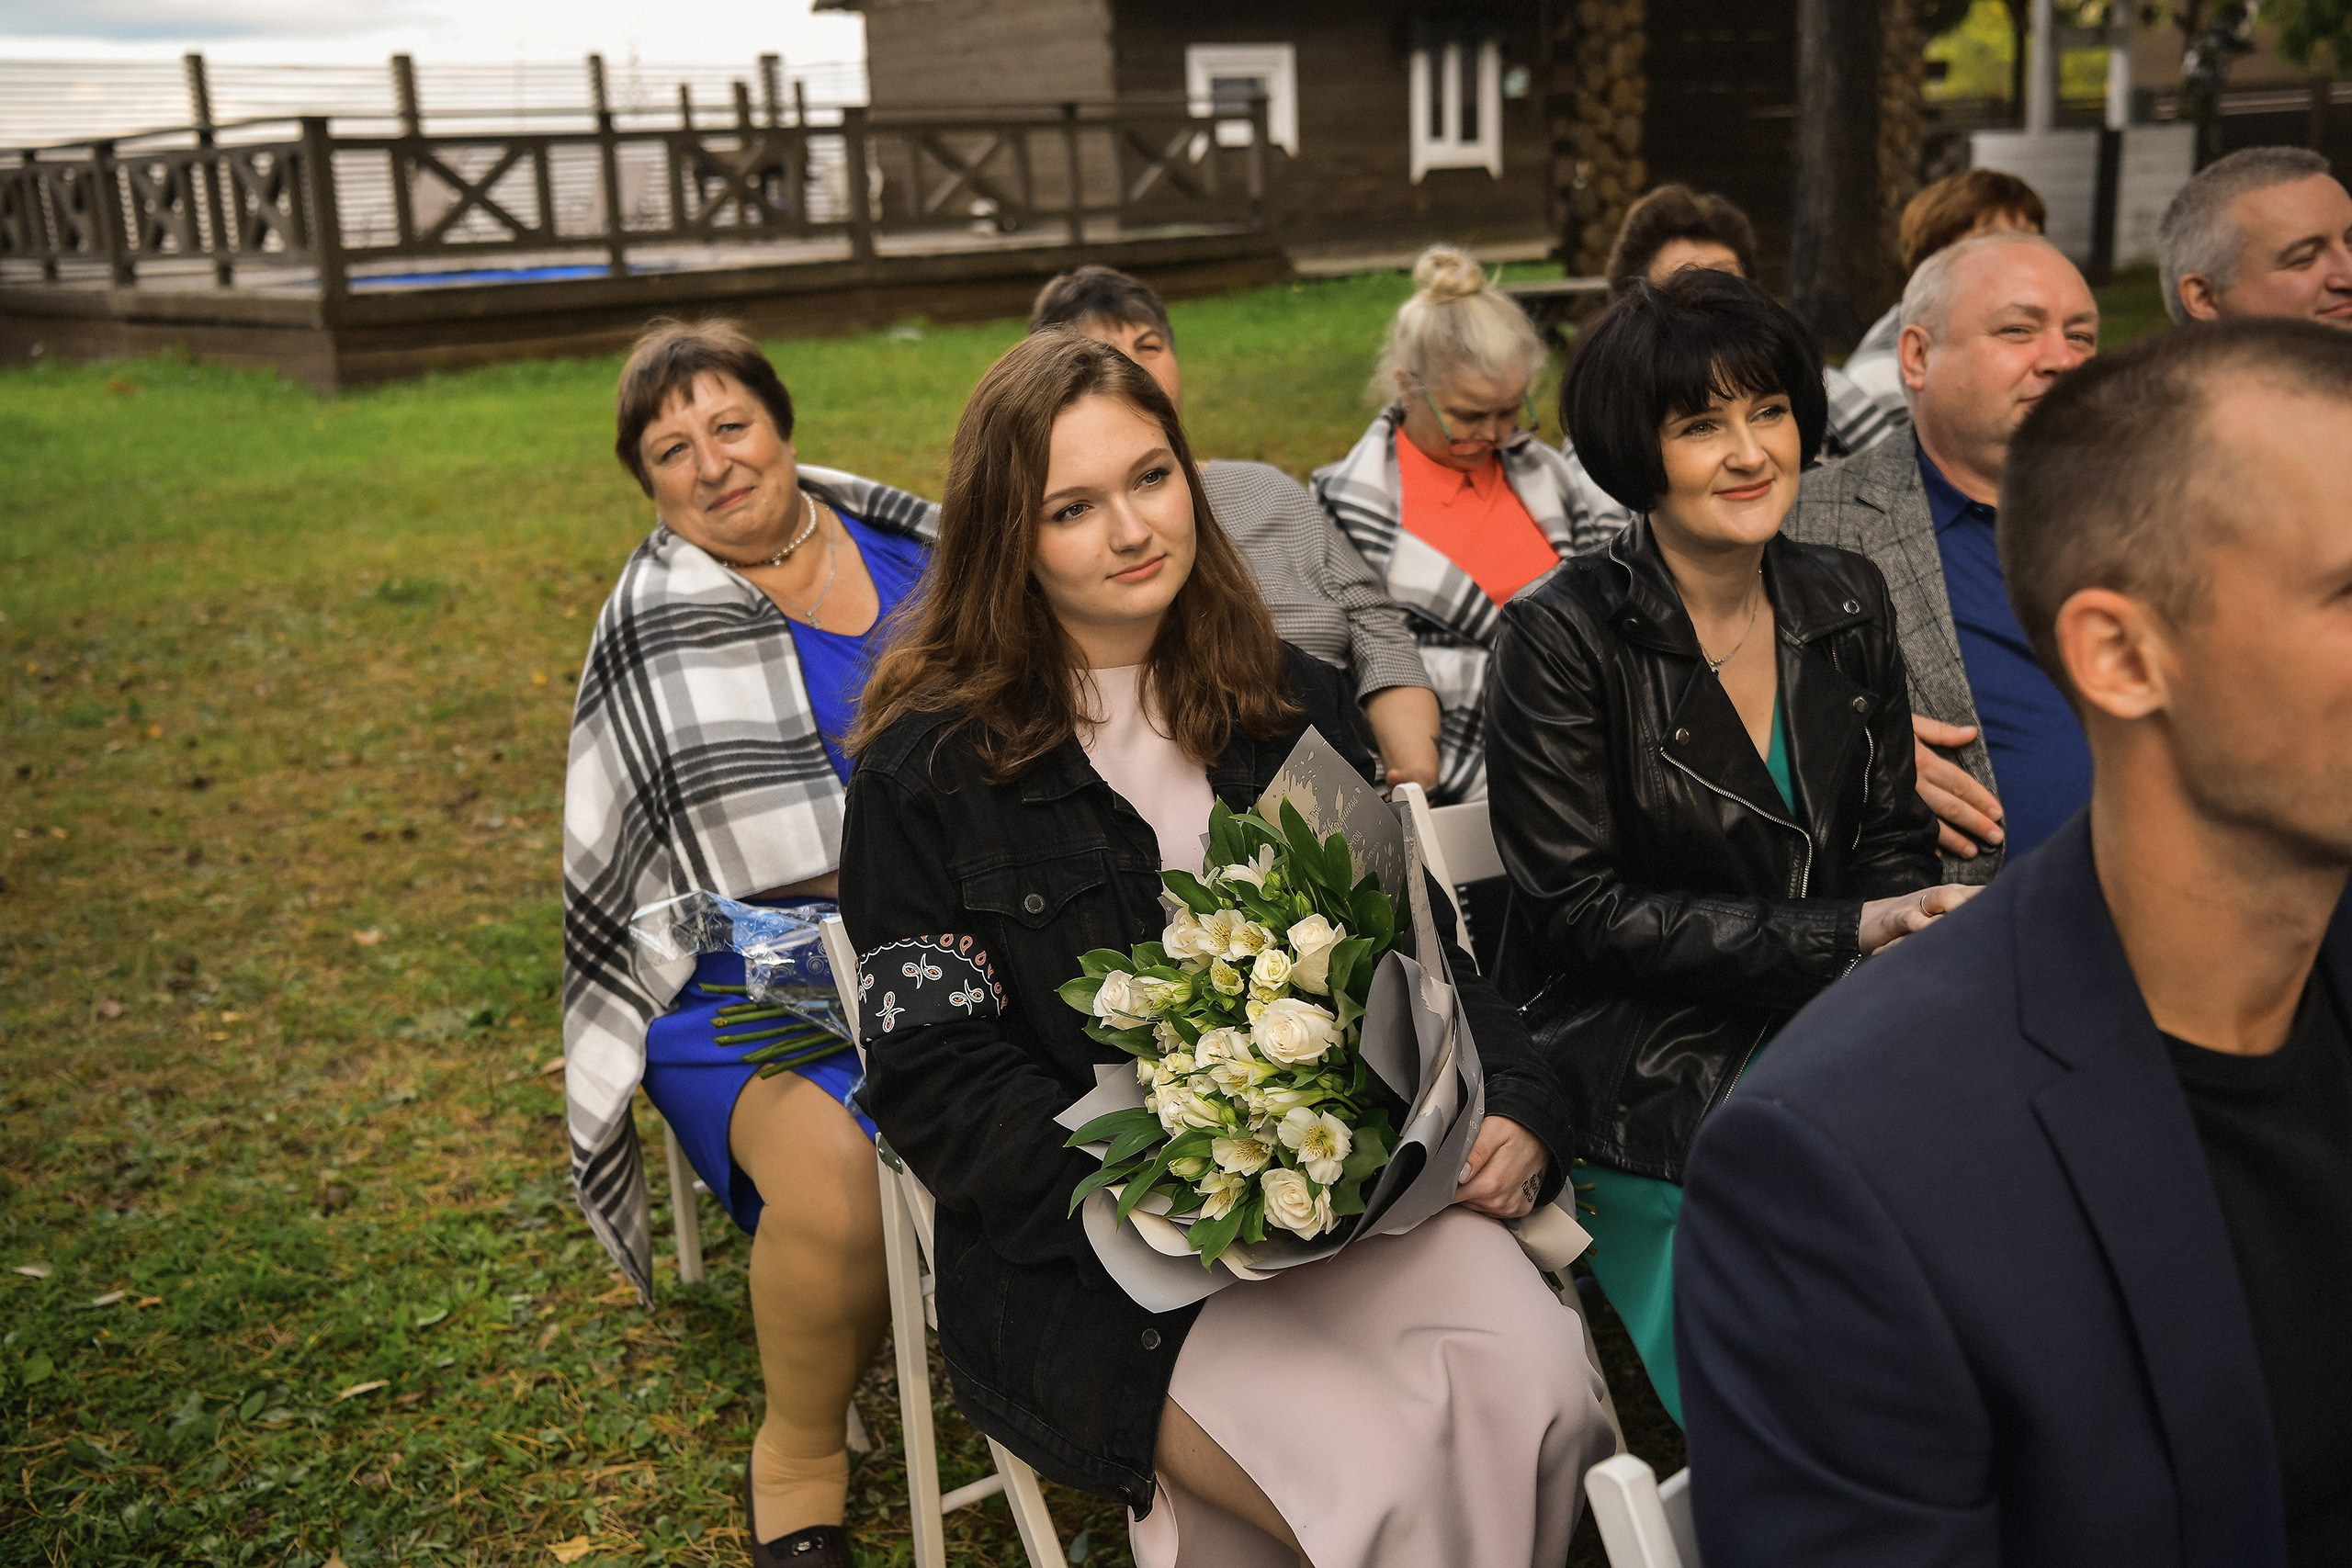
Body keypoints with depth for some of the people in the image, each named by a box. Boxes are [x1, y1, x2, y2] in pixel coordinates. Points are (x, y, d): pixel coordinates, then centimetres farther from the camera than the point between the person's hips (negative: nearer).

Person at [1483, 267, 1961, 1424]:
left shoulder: (1845, 603, 7)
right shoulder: (1563, 636, -10)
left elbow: (1894, 850, 11)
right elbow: (1586, 910, -13)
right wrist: (1844, 934, -17)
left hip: (1835, 1025, 5)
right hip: (1640, 1057, -5)